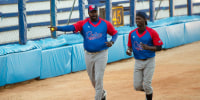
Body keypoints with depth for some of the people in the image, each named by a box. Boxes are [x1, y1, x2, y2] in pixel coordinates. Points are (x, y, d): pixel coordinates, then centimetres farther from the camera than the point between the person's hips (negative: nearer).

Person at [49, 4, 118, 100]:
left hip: (101, 54, -2)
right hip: (88, 55, 3)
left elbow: (115, 33, 7)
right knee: (92, 78, 15)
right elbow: (71, 27, -17)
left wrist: (111, 42, -14)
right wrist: (57, 28, -33)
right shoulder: (83, 23, -4)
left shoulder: (105, 23, -2)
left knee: (99, 79, -6)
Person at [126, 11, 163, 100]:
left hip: (149, 61, -4)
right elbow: (130, 46, 12)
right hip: (138, 62, 4)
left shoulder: (152, 32, -11)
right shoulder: (132, 33, 1)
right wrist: (129, 50, -12)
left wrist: (148, 47, -28)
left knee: (147, 85, -6)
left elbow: (159, 47, -11)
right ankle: (148, 91, 34)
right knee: (137, 86, 1)